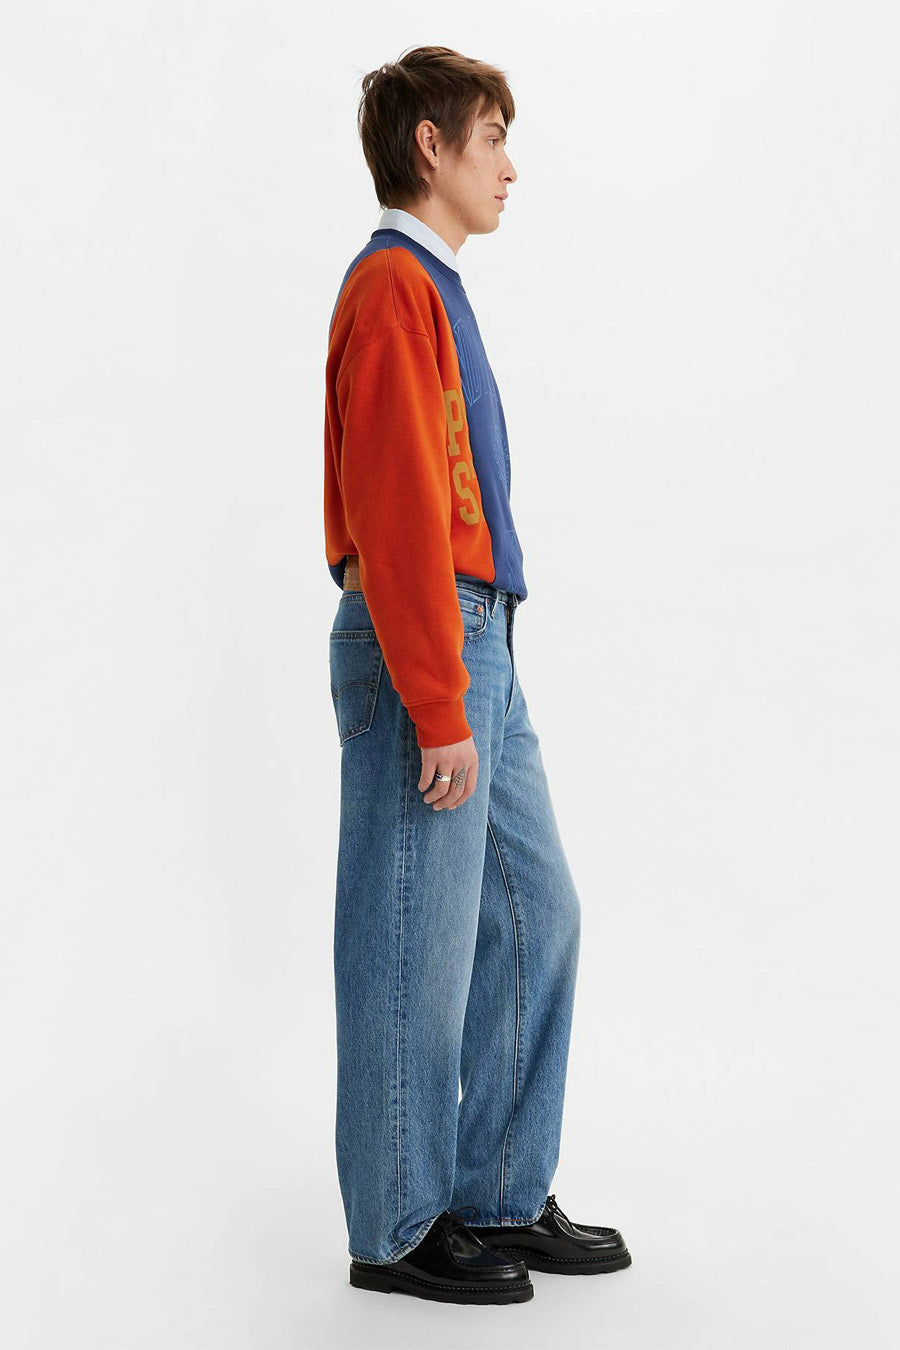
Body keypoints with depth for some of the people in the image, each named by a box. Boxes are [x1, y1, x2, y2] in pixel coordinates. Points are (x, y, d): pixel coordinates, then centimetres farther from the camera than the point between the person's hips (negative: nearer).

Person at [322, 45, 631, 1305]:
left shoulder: (431, 289, 18)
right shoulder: (391, 287, -12)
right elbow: (395, 514, -19)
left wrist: (473, 687, 18)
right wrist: (437, 710, -21)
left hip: (477, 647, 10)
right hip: (420, 650, -10)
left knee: (535, 911, 13)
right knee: (419, 942, -1)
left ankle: (501, 1195, 24)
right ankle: (400, 1227, 14)